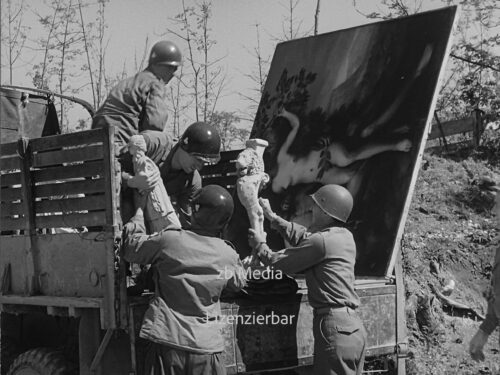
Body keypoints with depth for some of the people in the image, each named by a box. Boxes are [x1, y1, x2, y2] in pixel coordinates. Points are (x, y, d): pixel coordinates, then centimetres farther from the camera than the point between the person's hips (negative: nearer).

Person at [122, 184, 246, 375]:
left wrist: (138, 218, 24)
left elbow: (131, 248, 8)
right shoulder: (228, 255, 0)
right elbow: (239, 282, 21)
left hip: (166, 339, -1)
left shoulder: (169, 239, -7)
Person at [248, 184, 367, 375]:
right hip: (354, 325, 9)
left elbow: (281, 262, -2)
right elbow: (304, 236, 25)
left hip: (334, 326, -9)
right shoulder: (345, 236, 12)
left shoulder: (322, 241, -13)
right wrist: (273, 217, 26)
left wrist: (259, 246, 16)